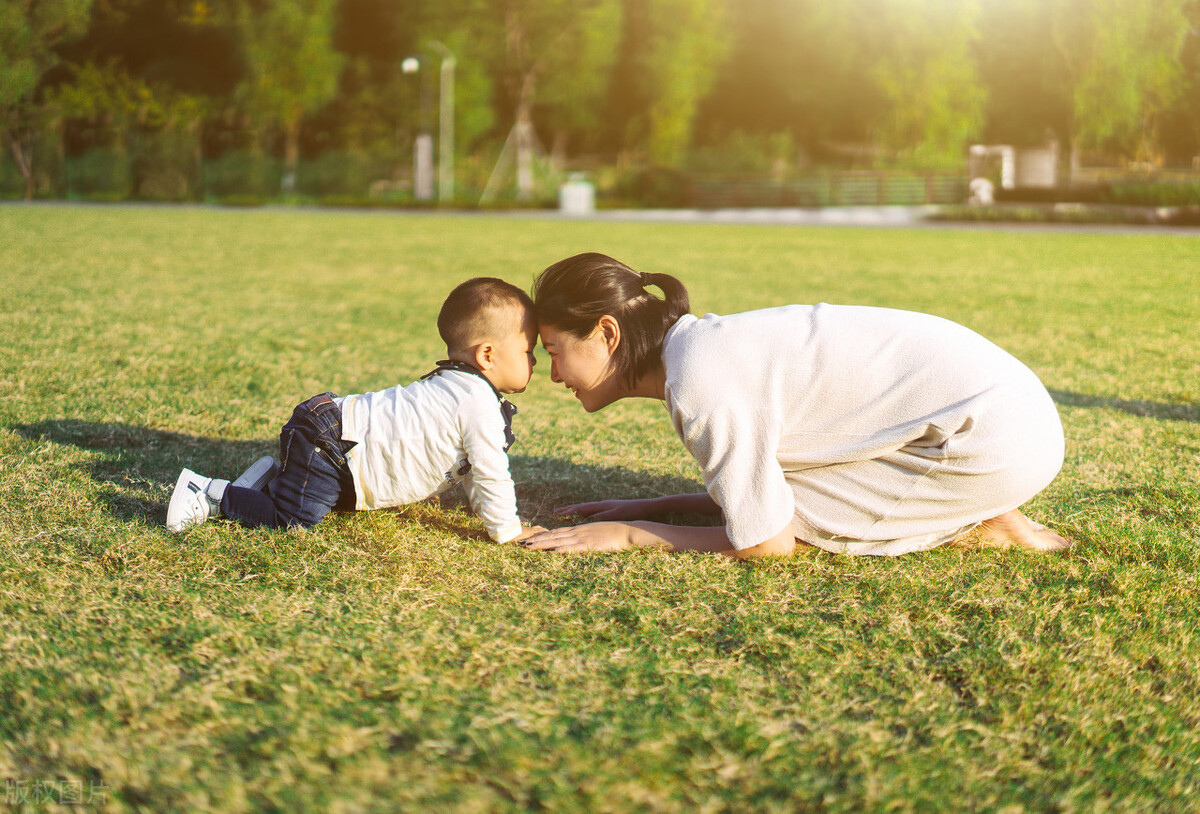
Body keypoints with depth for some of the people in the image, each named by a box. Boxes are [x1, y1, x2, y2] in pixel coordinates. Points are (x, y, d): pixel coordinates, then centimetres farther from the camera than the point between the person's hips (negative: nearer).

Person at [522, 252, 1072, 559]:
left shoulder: (702, 386, -20)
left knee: (777, 512, -8)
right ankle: (971, 513, 11)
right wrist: (651, 507, 9)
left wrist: (627, 534, -7)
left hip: (996, 438, -9)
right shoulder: (704, 345, 8)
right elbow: (753, 492, 16)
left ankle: (980, 529, -1)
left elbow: (766, 542, -14)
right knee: (770, 494, 13)